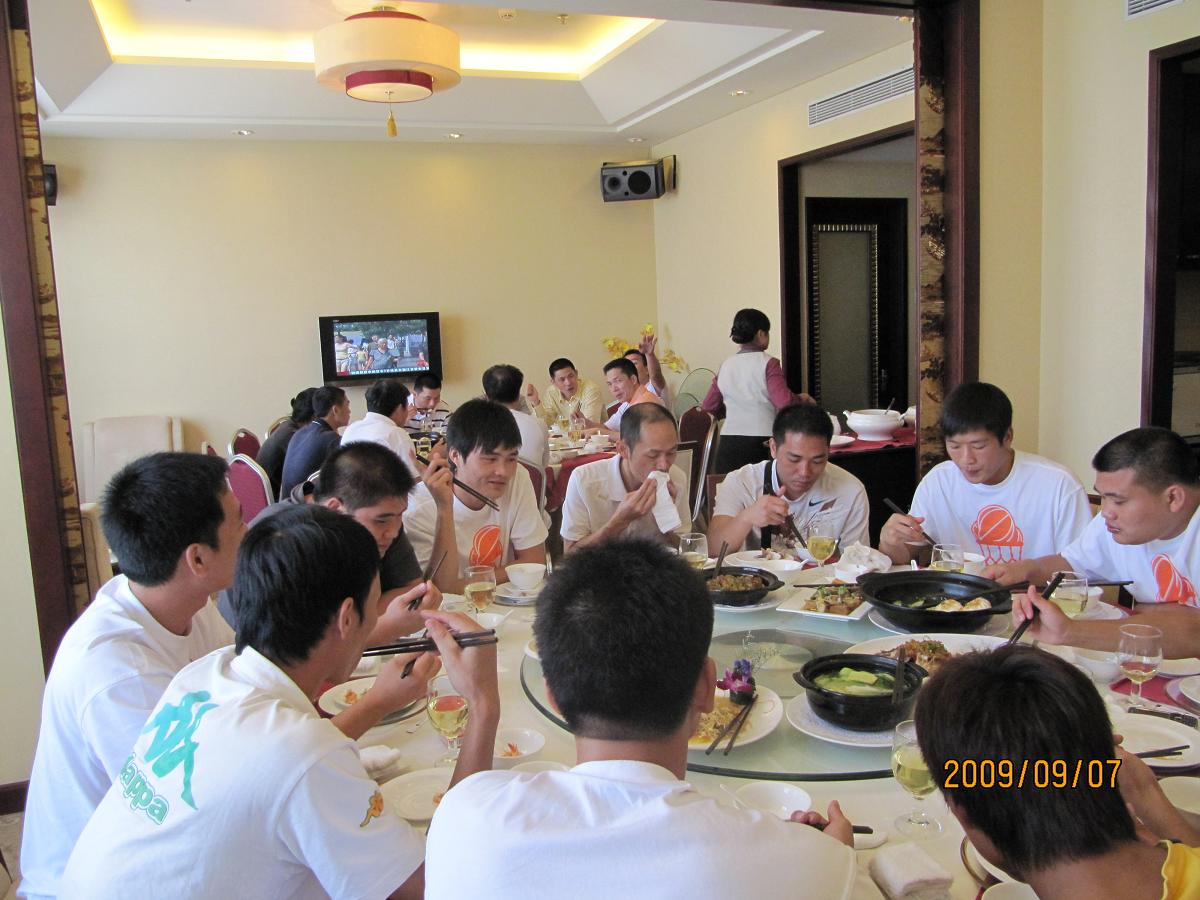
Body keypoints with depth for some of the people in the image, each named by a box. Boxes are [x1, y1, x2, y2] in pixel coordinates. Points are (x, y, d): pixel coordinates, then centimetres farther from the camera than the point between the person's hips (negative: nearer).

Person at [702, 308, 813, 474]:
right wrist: (802, 398, 4)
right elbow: (784, 402, -16)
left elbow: (707, 407, 15)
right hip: (760, 444, -4)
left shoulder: (725, 366, 9)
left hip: (728, 444, 4)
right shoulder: (767, 364, -5)